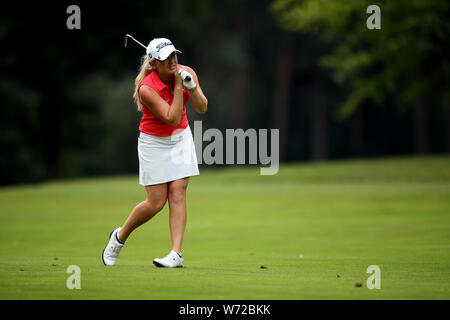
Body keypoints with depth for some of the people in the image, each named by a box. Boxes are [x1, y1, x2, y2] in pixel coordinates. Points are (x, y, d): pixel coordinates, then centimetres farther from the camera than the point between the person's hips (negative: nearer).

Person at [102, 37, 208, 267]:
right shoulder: (147, 88, -26)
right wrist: (178, 87, -30)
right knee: (156, 202, -5)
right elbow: (173, 118, -28)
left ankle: (176, 254, -11)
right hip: (154, 142, -4)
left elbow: (201, 108, -10)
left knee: (178, 194, -8)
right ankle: (119, 237, 20)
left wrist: (192, 88, -28)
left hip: (181, 138, 4)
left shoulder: (187, 73, -9)